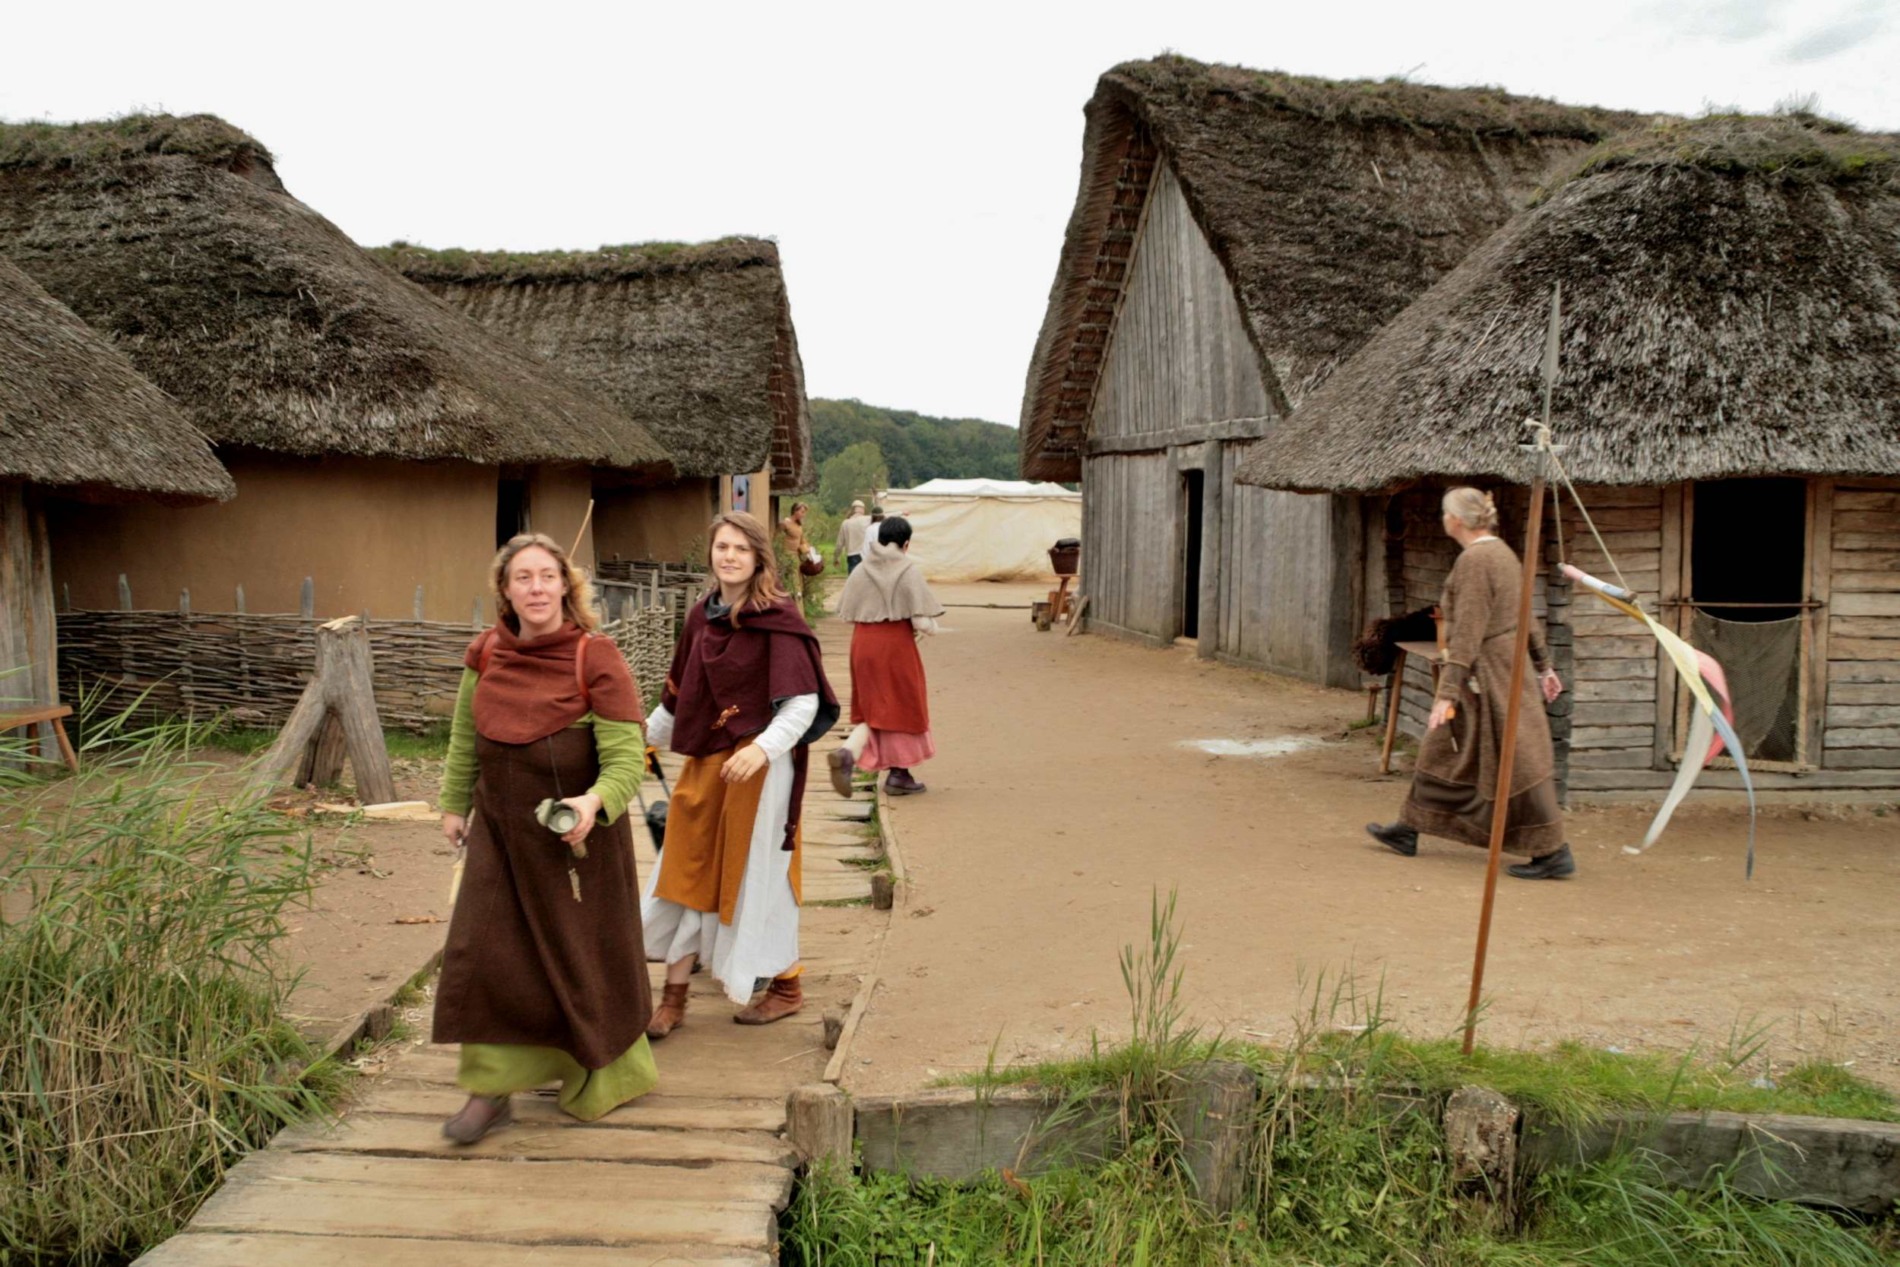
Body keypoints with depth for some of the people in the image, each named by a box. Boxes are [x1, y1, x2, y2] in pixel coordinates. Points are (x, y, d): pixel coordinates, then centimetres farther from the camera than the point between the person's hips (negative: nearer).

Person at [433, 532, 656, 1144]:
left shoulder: (596, 659, -15)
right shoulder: (484, 656, 0)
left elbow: (626, 756, -20)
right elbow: (464, 741, 15)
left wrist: (594, 802, -37)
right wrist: (454, 805, 20)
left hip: (576, 834, -4)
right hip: (501, 831, 4)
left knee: (581, 958, 9)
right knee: (483, 953, 1)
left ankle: (602, 1081, 32)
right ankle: (491, 1089, 16)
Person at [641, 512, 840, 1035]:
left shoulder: (777, 618, -12)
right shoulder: (702, 616, 8)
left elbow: (804, 701, -18)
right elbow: (680, 694, 21)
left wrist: (763, 747, -31)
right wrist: (647, 735, 30)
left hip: (758, 766, -6)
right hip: (704, 762, 7)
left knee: (755, 875, 4)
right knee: (689, 873, 10)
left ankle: (786, 988, 24)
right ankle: (674, 998, 21)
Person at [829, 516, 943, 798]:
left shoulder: (861, 571, 0)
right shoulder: (909, 572, -12)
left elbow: (846, 614, 5)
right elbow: (924, 623, -16)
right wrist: (927, 628, 6)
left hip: (863, 645, 4)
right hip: (897, 646, -4)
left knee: (873, 708, 15)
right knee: (901, 706, 13)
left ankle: (846, 753, -11)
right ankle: (899, 774, 20)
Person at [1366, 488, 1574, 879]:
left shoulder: (1473, 560, -20)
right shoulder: (1501, 552, 10)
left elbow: (1467, 634, -23)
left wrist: (1447, 693, -23)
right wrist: (1544, 665, 24)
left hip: (1486, 673, -11)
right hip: (1506, 665, 11)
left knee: (1511, 762, -5)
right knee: (1443, 748, 17)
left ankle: (1553, 853, 2)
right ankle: (1409, 830, 28)